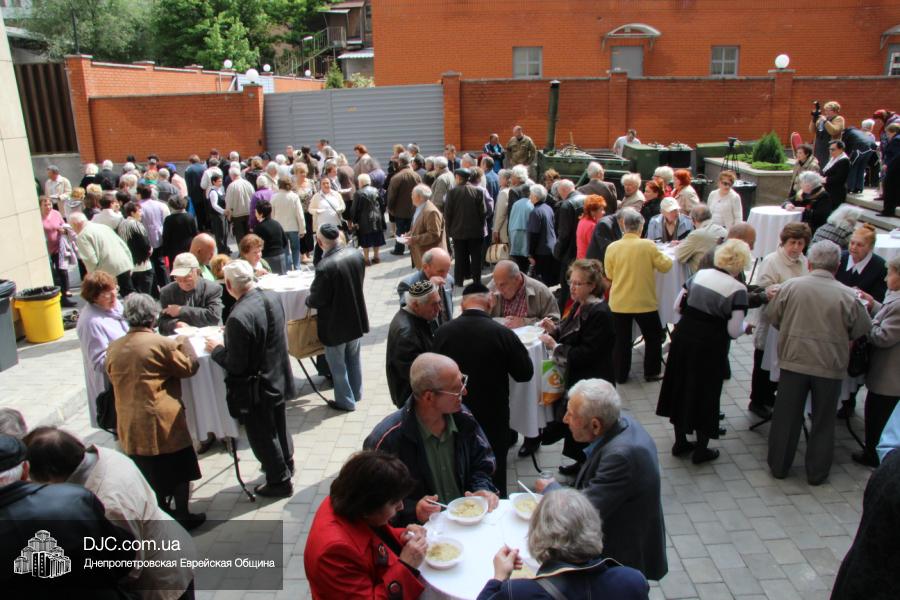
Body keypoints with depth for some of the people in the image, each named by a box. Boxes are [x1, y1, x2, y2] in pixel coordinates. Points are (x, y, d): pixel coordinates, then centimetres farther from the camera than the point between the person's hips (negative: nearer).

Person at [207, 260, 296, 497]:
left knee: (262, 435, 14)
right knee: (277, 425, 29)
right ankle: (286, 462, 51)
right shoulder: (272, 299, -7)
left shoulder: (239, 317, -32)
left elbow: (235, 365, -25)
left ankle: (279, 481, 31)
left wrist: (217, 349, -7)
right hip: (278, 378, 8)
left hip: (256, 389, -8)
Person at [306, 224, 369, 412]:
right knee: (353, 357, 25)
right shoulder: (357, 254, -11)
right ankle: (356, 393, 41)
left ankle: (345, 401, 27)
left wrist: (307, 300, 1)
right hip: (356, 317, 7)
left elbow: (317, 299, -20)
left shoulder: (325, 266, -32)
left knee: (338, 364, 14)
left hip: (335, 324, -6)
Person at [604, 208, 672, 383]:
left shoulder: (612, 247, -7)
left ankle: (620, 375, 21)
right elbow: (665, 266, -2)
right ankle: (651, 372, 24)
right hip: (644, 302, -2)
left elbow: (609, 275, 4)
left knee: (622, 340, 13)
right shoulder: (648, 245, -13)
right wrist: (667, 257, 18)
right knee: (653, 337, 19)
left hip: (619, 303, 2)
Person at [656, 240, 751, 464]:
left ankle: (680, 442, 30)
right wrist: (745, 325, 6)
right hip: (710, 346, -5)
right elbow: (734, 331, -15)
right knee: (705, 394, 11)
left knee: (681, 387, 17)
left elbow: (677, 306, 7)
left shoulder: (700, 274, 2)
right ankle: (701, 450, 23)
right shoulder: (738, 289, -13)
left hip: (683, 337, 5)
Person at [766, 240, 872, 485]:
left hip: (793, 361, 1)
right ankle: (816, 472, 26)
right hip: (830, 366, 0)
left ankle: (779, 466, 24)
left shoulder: (790, 286, -8)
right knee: (823, 421, 15)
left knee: (786, 417, 13)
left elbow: (772, 317, 2)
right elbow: (861, 332, -1)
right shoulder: (847, 295, -11)